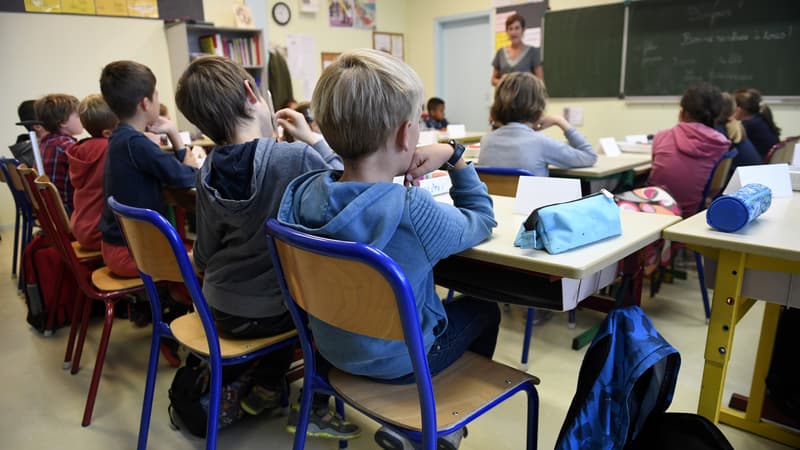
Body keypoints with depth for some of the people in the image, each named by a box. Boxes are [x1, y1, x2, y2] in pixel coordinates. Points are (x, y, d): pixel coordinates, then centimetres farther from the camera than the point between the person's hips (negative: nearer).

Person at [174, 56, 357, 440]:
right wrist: (313, 139, -2)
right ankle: (314, 408, 18)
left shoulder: (209, 172, -5)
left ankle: (265, 388, 32)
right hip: (266, 313, -5)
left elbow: (204, 256, 2)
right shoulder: (297, 158, -22)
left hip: (220, 311, 6)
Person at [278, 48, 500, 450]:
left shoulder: (303, 191, -15)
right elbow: (481, 221, -12)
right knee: (485, 310, 21)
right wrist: (454, 156, -7)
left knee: (446, 299, 29)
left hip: (333, 346, 6)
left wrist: (394, 170, -7)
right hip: (399, 360, -5)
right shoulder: (413, 210, -33)